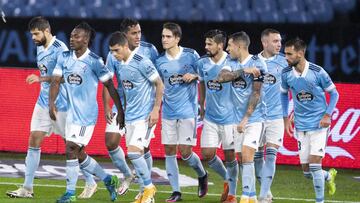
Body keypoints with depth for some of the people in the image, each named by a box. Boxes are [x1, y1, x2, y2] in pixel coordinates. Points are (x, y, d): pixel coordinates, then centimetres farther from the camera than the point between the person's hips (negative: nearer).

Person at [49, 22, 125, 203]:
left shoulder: (94, 62, -12)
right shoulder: (64, 58, 5)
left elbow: (110, 86, -7)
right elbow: (56, 81, 2)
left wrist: (120, 111, -6)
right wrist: (51, 104, -13)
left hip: (87, 113, -7)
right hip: (72, 112, 7)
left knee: (71, 149, -12)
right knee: (79, 155, 12)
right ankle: (108, 180, 29)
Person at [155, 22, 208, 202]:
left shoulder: (191, 55, -5)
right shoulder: (160, 61, 3)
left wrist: (193, 76, -13)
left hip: (187, 111, -3)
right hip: (168, 112, 3)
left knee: (185, 152, -6)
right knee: (169, 151, 1)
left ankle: (202, 175, 24)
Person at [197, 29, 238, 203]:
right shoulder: (202, 63, 0)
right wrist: (201, 106, 19)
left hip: (229, 117, -5)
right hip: (210, 117, 5)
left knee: (230, 156, 3)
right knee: (207, 154, -1)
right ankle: (227, 179, 26)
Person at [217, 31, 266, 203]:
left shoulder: (256, 63, -9)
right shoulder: (232, 63, 9)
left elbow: (256, 93, -13)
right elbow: (221, 77, -10)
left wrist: (245, 118, -17)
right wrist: (244, 71, -20)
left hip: (254, 118, -6)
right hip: (238, 118, 6)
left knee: (246, 155, -15)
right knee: (243, 159, 5)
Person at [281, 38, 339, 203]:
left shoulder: (317, 72, -14)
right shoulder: (286, 74, -4)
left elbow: (334, 93, -2)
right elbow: (284, 94, 15)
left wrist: (328, 115, -13)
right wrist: (286, 118, 9)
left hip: (319, 124, -4)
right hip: (301, 126, 4)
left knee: (314, 165, -13)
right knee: (306, 171, 5)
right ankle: (329, 176, 36)